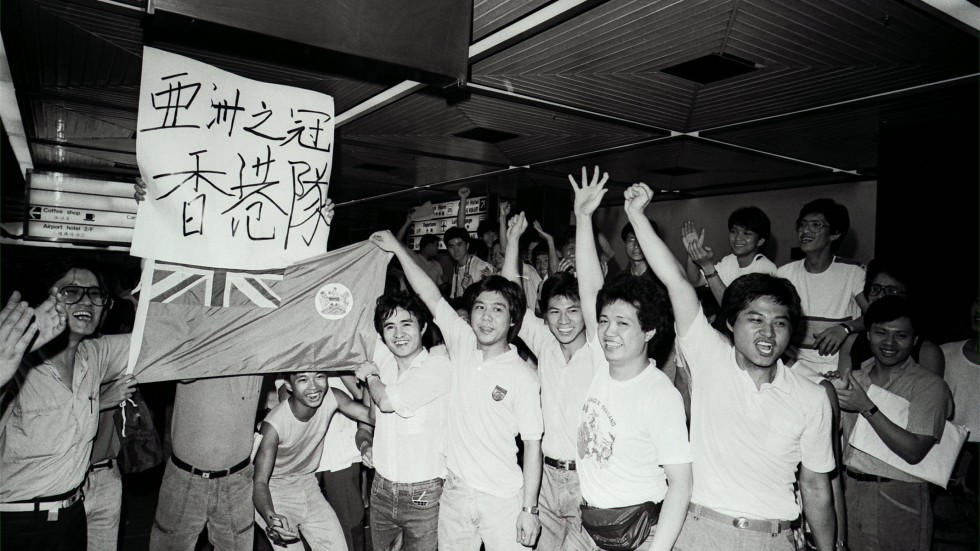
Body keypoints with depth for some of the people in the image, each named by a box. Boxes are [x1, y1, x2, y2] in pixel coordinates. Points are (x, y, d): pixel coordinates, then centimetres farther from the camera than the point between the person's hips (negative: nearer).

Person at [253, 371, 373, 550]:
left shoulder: (332, 398, -17)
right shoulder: (274, 425, -28)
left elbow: (372, 415, -19)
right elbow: (260, 481, -30)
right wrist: (270, 518, -47)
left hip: (308, 485, 5)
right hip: (275, 491, -4)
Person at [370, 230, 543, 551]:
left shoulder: (522, 377, -12)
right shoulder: (462, 344, -2)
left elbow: (533, 445, -9)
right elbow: (432, 296, -4)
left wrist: (529, 509, -9)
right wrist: (397, 249, -6)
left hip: (501, 500, -4)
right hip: (454, 490, 4)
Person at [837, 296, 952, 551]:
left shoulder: (929, 386, -7)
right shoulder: (854, 378, 8)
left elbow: (913, 452, -18)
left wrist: (867, 407, -19)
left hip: (898, 501, -4)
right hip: (846, 491, 4)